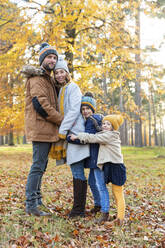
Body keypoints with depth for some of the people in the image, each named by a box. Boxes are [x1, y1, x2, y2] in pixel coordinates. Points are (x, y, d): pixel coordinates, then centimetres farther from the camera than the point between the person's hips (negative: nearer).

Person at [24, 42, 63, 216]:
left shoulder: (48, 79, 23)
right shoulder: (37, 78, -9)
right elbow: (41, 104, -20)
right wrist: (62, 120, -14)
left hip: (46, 130, 10)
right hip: (40, 128, -10)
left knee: (41, 165, 14)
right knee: (38, 165, -9)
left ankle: (37, 201, 24)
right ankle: (31, 205, -3)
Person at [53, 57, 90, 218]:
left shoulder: (73, 87, -4)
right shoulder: (60, 90, 21)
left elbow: (74, 110, -13)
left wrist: (62, 129, -14)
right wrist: (62, 131, 11)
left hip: (75, 131, -8)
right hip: (68, 133, 8)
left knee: (77, 171, -9)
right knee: (76, 170, 8)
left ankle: (78, 209, -6)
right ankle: (79, 208, 13)